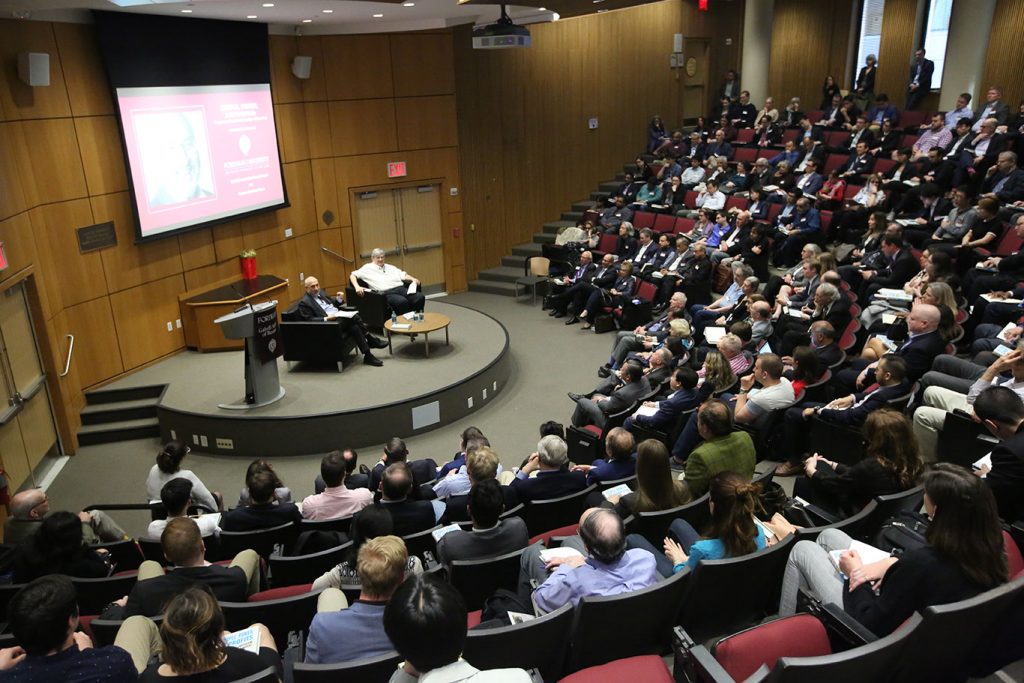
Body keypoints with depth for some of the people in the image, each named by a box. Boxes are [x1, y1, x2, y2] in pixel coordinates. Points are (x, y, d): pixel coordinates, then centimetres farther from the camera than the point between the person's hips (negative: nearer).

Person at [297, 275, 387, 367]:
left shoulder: (320, 292, 18)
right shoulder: (304, 302, -4)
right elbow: (309, 320, -10)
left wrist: (339, 299, 3)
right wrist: (326, 319, -21)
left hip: (339, 316, 7)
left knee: (354, 326, -24)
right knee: (354, 318, -27)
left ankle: (368, 356, -20)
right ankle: (371, 340, -16)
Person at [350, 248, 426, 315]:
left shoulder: (390, 267, 29)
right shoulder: (368, 268, 15)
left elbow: (403, 275, 26)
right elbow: (352, 275, 9)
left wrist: (413, 279, 6)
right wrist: (357, 287, -11)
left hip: (401, 288, 6)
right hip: (387, 293, -6)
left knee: (420, 297, -22)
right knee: (402, 302, -38)